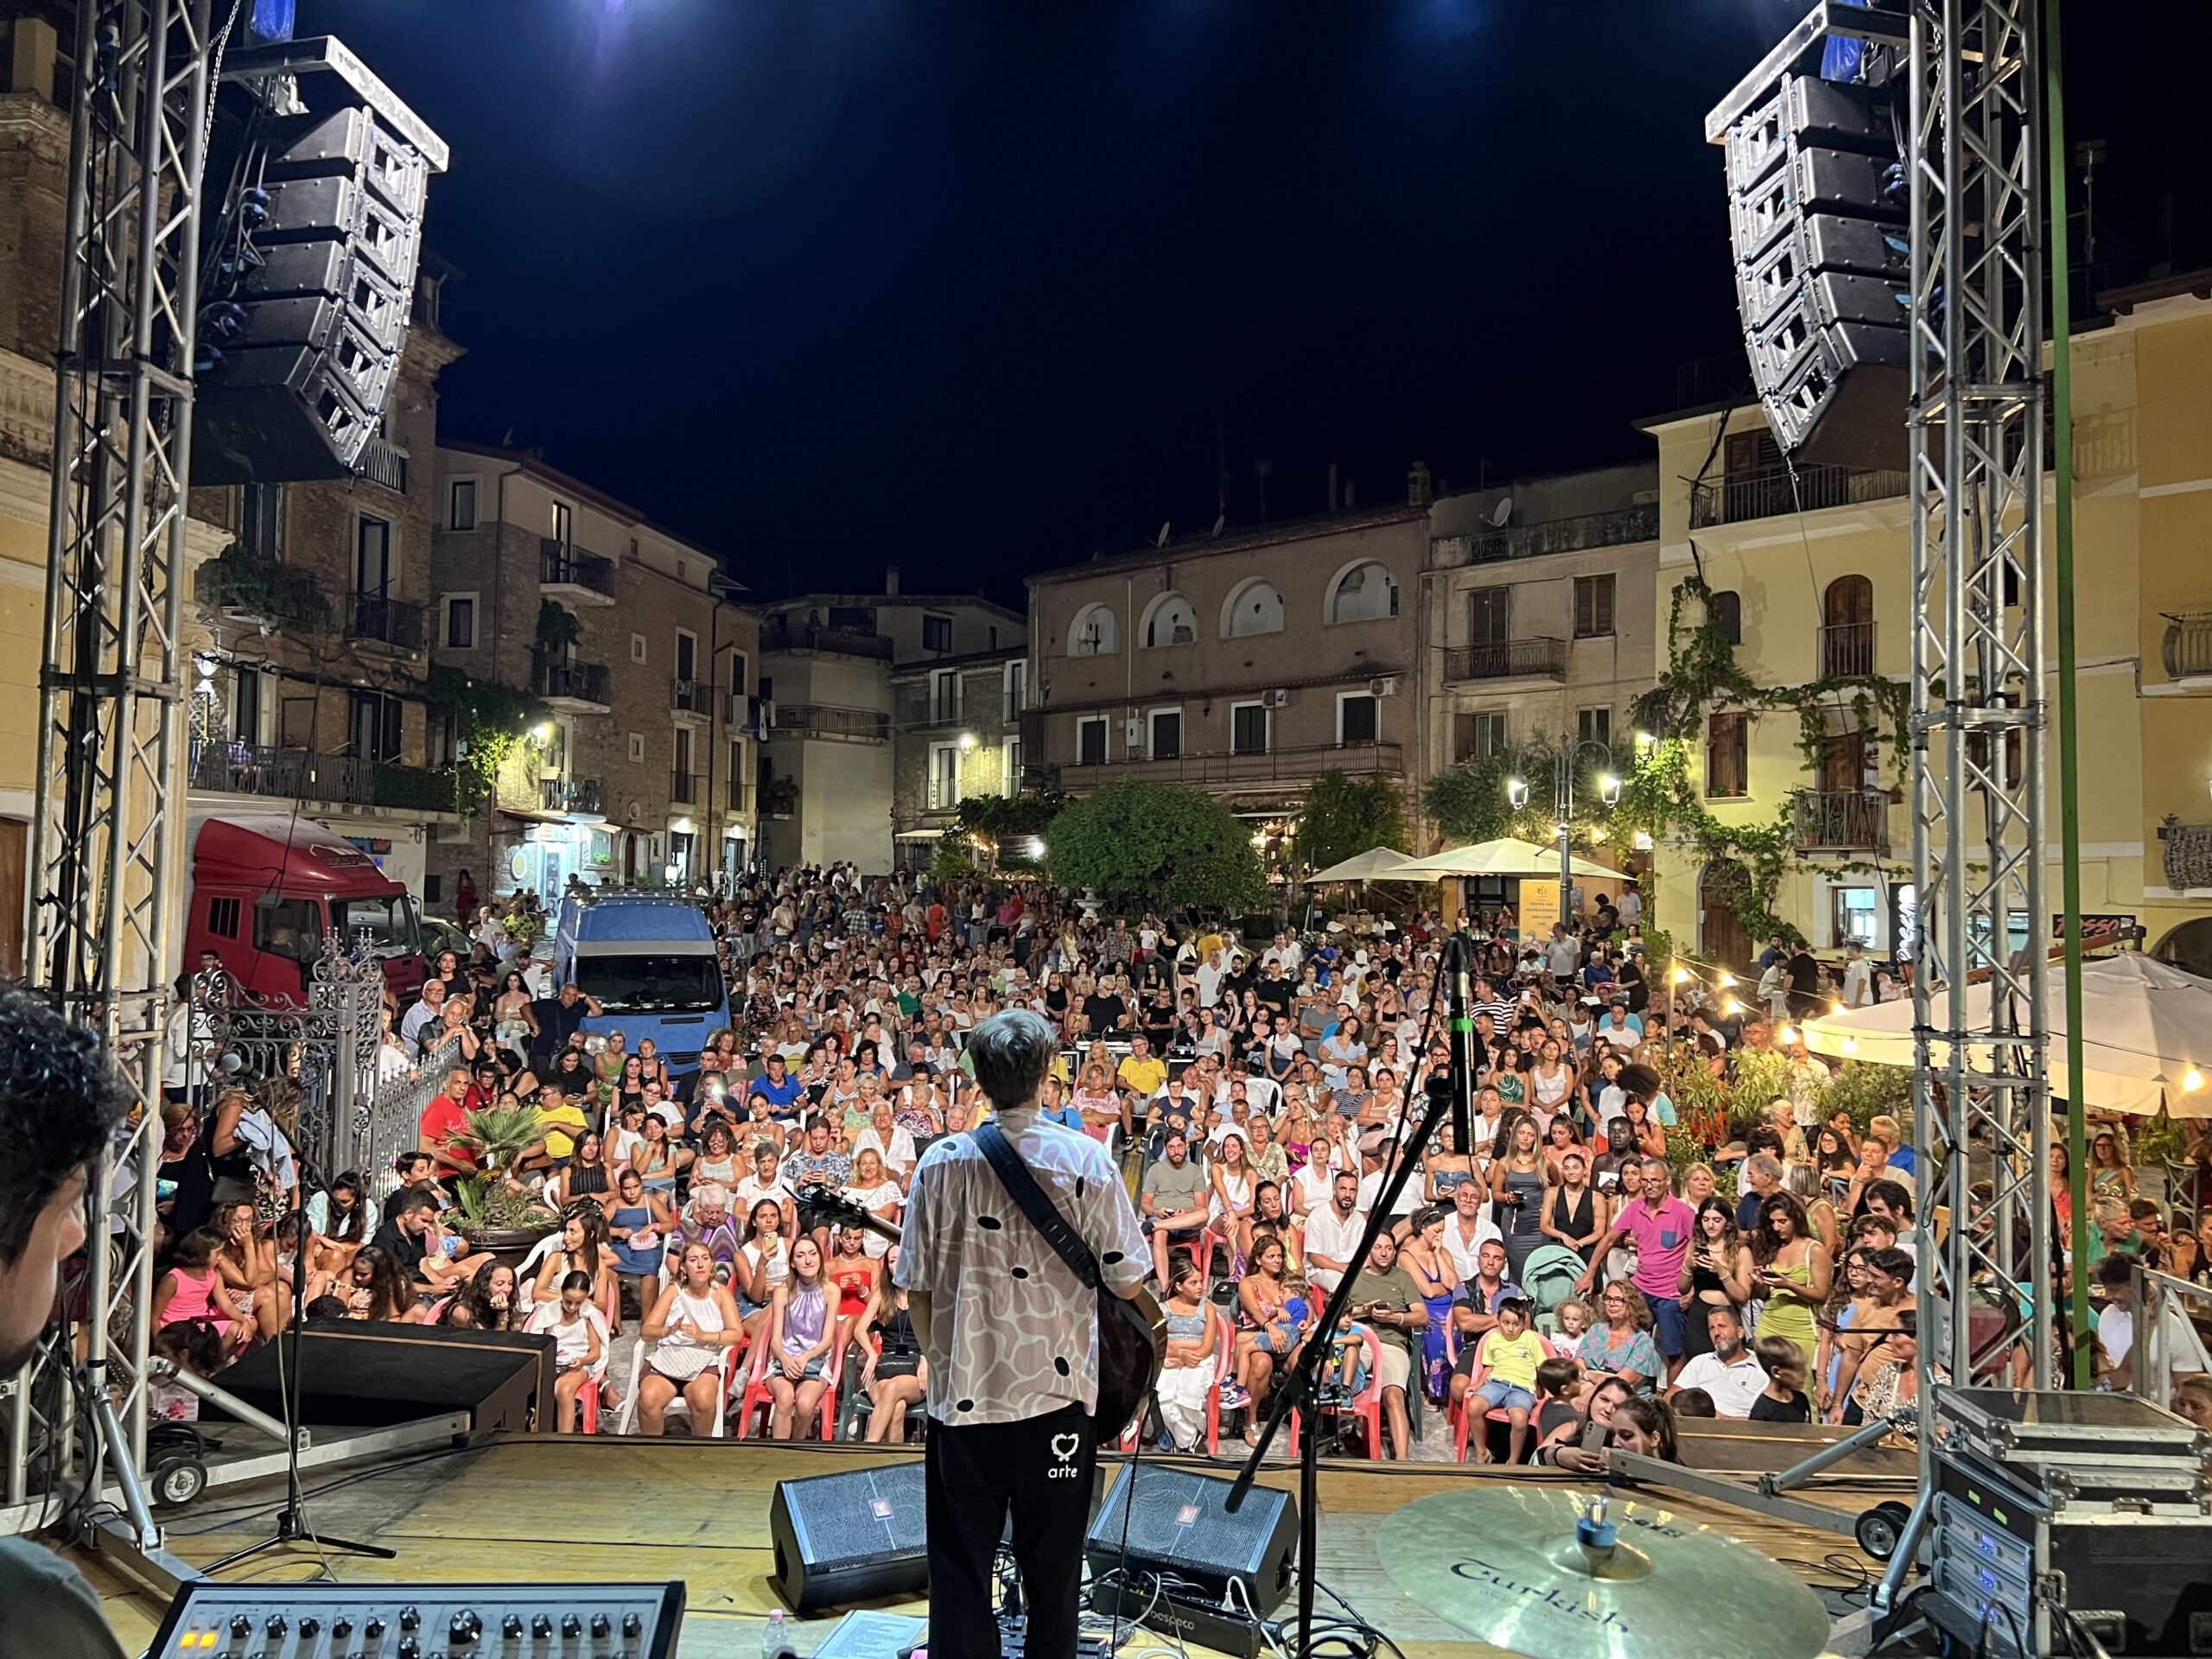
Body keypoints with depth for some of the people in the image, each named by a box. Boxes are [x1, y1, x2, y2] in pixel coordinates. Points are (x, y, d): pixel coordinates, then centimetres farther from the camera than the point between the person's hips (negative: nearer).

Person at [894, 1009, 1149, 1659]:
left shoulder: (941, 1161, -6)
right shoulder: (1086, 1159, -11)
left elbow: (916, 1287, -1)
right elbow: (1126, 1281, -8)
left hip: (963, 1395, 1)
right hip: (1057, 1397, -1)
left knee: (960, 1574, 13)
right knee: (1051, 1572, 15)